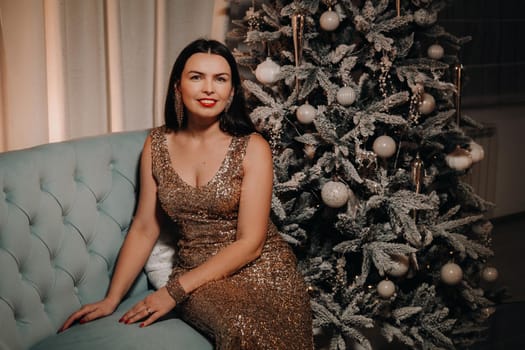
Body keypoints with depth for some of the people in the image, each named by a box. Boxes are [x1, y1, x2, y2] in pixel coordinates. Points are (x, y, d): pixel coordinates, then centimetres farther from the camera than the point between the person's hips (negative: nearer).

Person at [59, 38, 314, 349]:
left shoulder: (252, 148, -7)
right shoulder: (157, 144, 4)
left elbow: (250, 243, -10)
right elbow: (144, 229, 7)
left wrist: (176, 290, -14)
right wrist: (112, 299, 0)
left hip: (263, 269, -1)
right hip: (198, 274, 1)